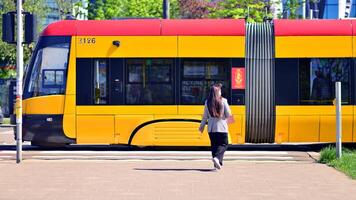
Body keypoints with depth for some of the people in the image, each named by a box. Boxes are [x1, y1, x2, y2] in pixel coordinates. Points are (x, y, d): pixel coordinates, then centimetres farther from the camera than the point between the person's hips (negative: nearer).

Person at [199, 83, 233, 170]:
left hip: (211, 128, 3)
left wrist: (202, 126, 16)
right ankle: (217, 158, -19)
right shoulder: (223, 101, -7)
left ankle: (217, 163, 13)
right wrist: (228, 119, 17)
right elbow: (228, 115, -5)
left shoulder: (207, 102, 1)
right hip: (221, 127, -3)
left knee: (214, 145, 13)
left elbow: (205, 116, 4)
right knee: (224, 144, 5)